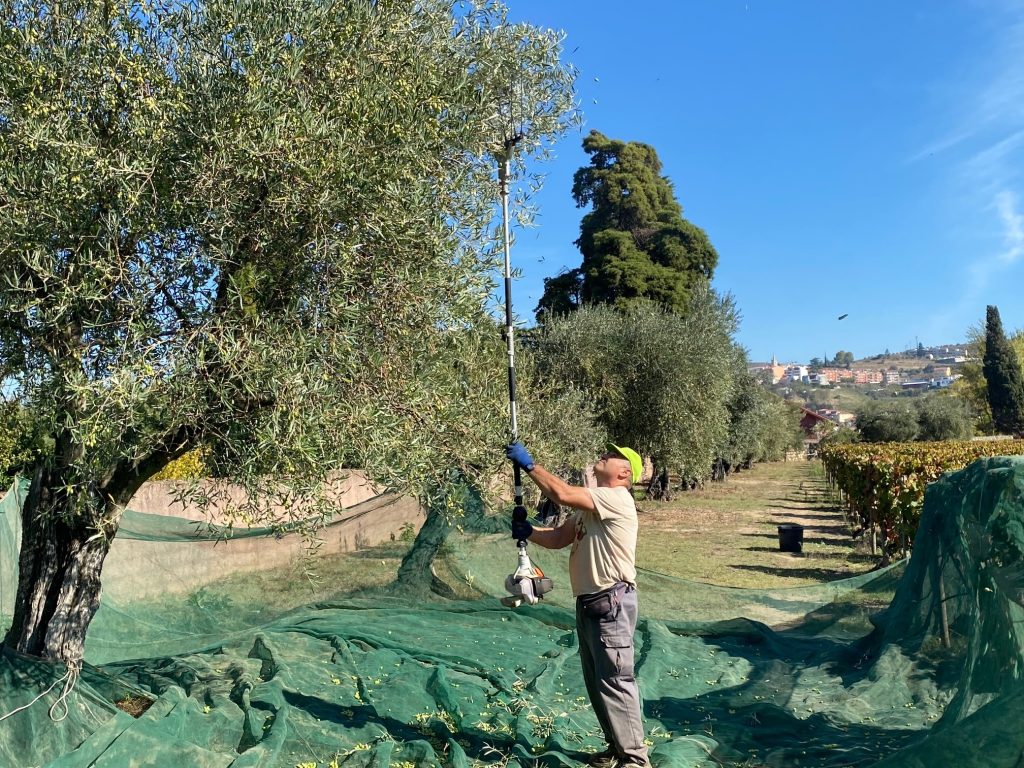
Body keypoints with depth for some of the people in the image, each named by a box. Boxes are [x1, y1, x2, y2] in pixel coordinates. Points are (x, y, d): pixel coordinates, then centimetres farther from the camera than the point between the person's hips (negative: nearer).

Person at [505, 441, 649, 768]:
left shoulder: (617, 498, -14)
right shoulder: (590, 504, 18)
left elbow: (563, 494, -26)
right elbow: (558, 538, 15)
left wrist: (529, 464, -17)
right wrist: (528, 532, -4)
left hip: (611, 603, -10)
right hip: (589, 603, 10)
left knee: (615, 681, -5)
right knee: (596, 682, 17)